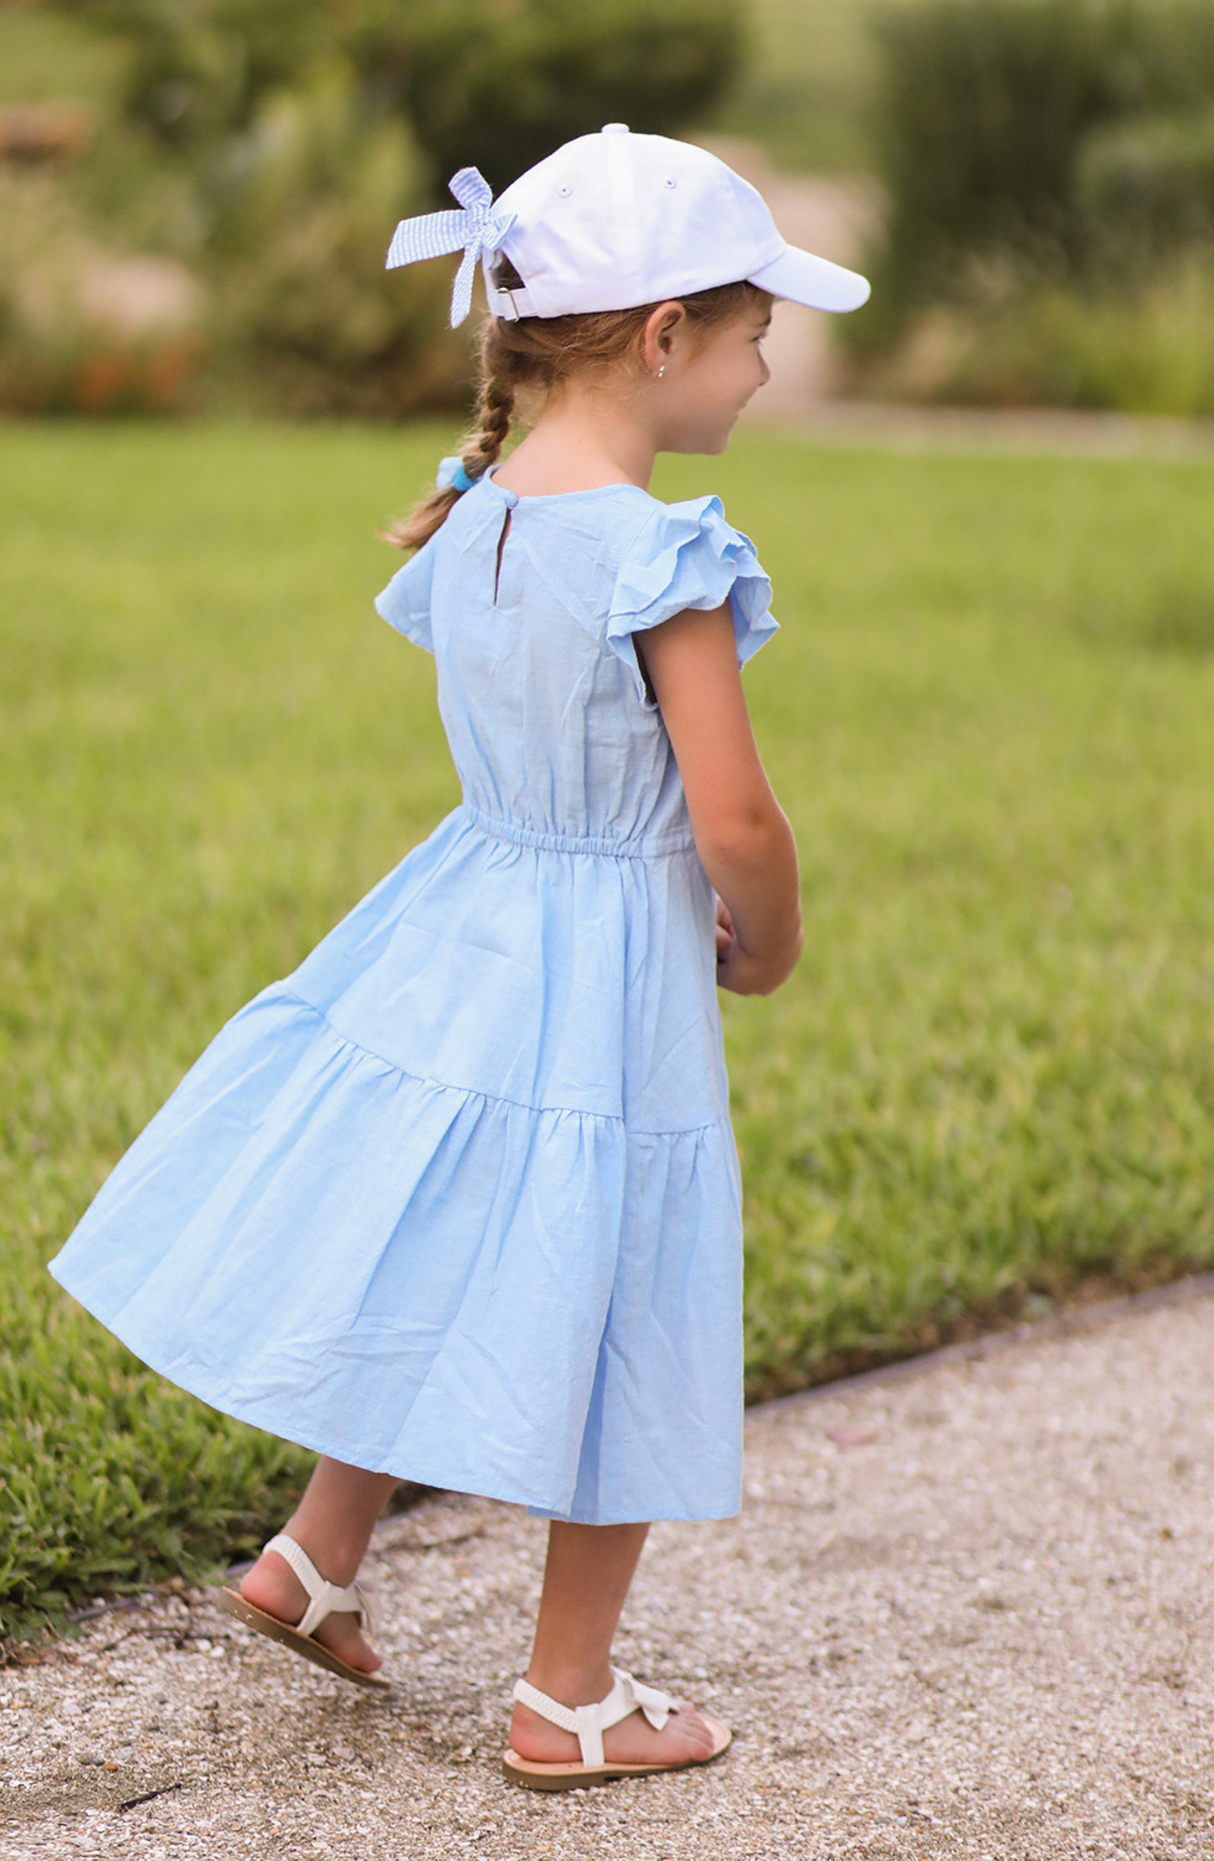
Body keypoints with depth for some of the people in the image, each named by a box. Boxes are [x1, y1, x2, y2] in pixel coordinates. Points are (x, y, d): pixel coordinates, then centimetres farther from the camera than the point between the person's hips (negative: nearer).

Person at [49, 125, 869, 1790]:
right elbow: (734, 815, -22)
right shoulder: (663, 556, -21)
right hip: (609, 981, -7)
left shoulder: (470, 518, 1)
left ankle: (318, 1561, 34)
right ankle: (569, 1700, 17)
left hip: (465, 937, 7)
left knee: (440, 1272, 24)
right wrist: (770, 950, -2)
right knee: (615, 1333, 6)